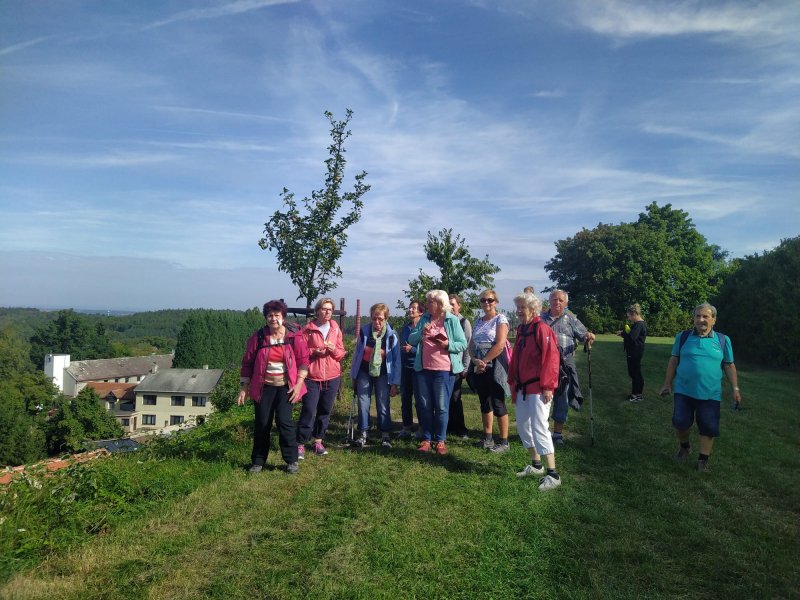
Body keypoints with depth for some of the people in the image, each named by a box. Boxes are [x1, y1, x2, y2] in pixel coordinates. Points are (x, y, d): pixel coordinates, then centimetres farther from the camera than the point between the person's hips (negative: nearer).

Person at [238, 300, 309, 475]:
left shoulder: (294, 336, -5)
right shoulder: (258, 337, -2)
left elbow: (303, 360, -2)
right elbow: (247, 362, 4)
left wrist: (299, 384, -9)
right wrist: (244, 388, 3)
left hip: (286, 387, -2)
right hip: (264, 387, 2)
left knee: (284, 421, -10)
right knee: (262, 424, 5)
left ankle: (292, 460, 6)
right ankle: (258, 461, 21)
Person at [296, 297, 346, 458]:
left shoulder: (336, 329, 7)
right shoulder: (308, 329, -4)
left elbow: (342, 353, 10)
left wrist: (334, 350, -11)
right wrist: (314, 351, -17)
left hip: (332, 377, 4)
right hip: (312, 377, -4)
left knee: (325, 411, 10)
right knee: (308, 411, -6)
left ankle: (318, 442, 24)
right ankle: (300, 444, 5)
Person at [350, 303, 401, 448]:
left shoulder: (392, 335, -10)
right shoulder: (364, 331, -6)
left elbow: (396, 360, -6)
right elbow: (357, 353, 4)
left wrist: (394, 383, -7)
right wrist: (353, 376, 7)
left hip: (382, 374, -2)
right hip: (364, 373, 2)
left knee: (383, 406, 1)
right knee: (363, 405, 4)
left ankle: (385, 436, 13)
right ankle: (363, 434, 15)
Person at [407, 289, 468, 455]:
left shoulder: (452, 320, -3)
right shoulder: (424, 318, 8)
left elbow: (463, 344, -3)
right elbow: (411, 340, 5)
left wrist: (448, 344, -19)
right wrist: (421, 332, -14)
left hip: (444, 370, -4)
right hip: (423, 369, 4)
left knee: (441, 407, 3)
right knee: (424, 406, 9)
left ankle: (440, 440, 16)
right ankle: (426, 439, 21)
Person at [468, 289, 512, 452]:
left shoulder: (500, 319, -5)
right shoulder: (478, 322, 14)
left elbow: (500, 345, -16)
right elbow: (471, 345, 10)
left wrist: (484, 362, -14)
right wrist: (475, 360, -9)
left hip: (494, 366, -7)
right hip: (479, 368, 7)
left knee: (498, 404, -3)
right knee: (484, 402, 13)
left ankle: (504, 442, 6)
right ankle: (487, 438, 23)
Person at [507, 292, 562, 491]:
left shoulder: (542, 329, -14)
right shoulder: (521, 330, 12)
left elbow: (551, 358, -19)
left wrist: (547, 386, -20)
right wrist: (513, 382, 15)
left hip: (538, 388, -9)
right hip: (522, 387, 9)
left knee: (539, 427, -10)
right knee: (523, 425, 15)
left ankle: (553, 474, -2)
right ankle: (536, 465, 30)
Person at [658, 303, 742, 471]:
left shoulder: (723, 340, 2)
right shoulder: (683, 337, 1)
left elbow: (729, 365, 7)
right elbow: (673, 361, 6)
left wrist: (735, 389, 3)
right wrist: (667, 383, 5)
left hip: (710, 394, 0)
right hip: (684, 391, 0)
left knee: (709, 427, 3)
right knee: (680, 422, 4)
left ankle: (703, 459, 18)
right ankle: (684, 447, 32)